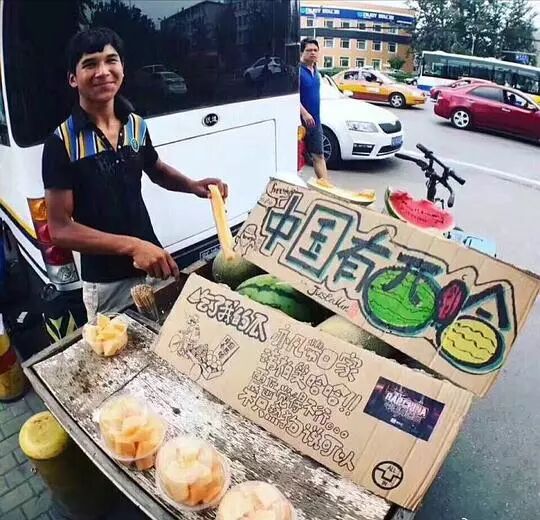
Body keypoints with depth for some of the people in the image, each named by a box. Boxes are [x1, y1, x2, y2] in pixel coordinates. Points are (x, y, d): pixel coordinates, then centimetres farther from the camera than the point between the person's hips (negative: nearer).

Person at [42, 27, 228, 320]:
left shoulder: (137, 125, -1)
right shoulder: (62, 142, -15)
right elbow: (60, 229, -17)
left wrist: (193, 186, -2)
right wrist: (131, 245, -28)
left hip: (153, 266, 4)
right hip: (104, 282, -4)